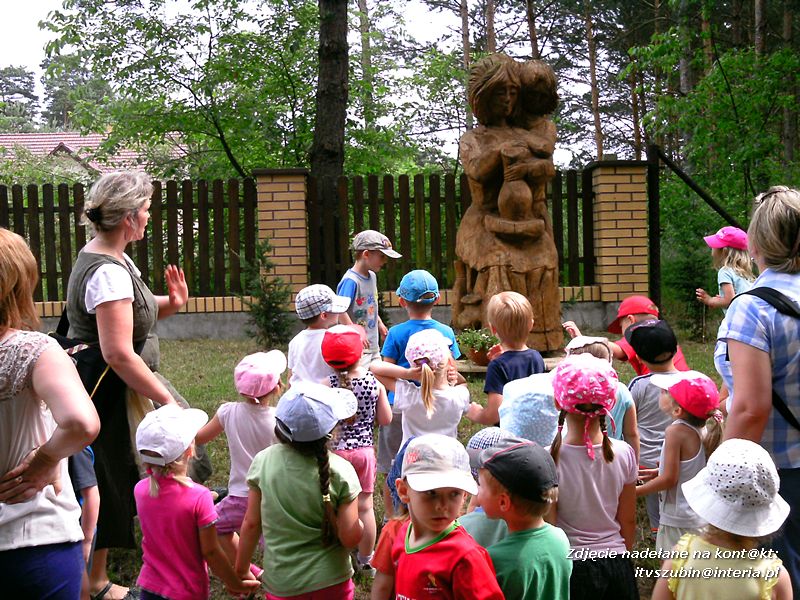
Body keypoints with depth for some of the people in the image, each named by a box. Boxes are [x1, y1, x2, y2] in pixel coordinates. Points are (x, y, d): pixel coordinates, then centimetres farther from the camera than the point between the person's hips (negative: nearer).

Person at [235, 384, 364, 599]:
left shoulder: (263, 461, -12)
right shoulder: (341, 471, -18)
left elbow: (251, 524, -4)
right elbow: (351, 538, -17)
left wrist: (241, 570, 9)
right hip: (330, 582, -1)